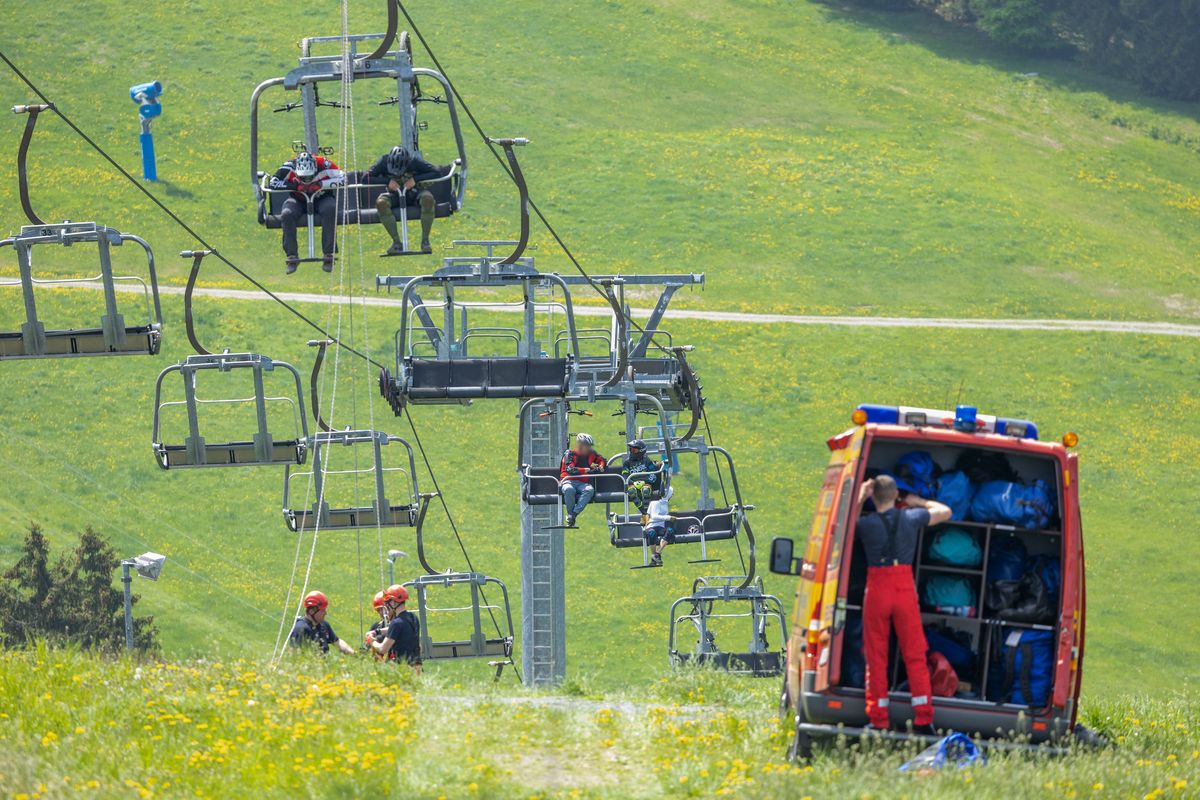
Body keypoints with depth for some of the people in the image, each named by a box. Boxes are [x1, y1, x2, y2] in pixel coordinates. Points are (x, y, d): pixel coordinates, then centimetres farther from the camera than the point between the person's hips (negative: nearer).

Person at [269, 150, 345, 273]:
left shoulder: (323, 164, -23)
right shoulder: (290, 167, -21)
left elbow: (342, 178, -23)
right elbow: (273, 183, -21)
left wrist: (321, 184, -32)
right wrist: (295, 186, -29)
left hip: (321, 198, -1)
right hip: (298, 200, 1)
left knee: (330, 210, -34)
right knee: (287, 215, -30)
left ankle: (329, 256, -26)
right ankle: (291, 257, -17)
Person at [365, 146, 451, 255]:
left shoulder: (414, 161, -15)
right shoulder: (384, 161, -13)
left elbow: (436, 173, -14)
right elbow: (367, 178, -15)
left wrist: (415, 179, -24)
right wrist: (388, 180, -26)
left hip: (414, 193, -1)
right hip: (394, 195, 1)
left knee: (428, 198, -36)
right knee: (381, 202, -33)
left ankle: (425, 241, -24)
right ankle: (396, 242, -24)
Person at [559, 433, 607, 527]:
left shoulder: (591, 454, 12)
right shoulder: (570, 454, -3)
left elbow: (602, 460, 27)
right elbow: (570, 469, -17)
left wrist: (600, 467, 3)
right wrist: (587, 470, -20)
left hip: (582, 483, 4)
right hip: (568, 481, -4)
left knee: (590, 490, -33)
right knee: (569, 490, -41)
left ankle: (574, 514, -35)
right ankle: (570, 514, -24)